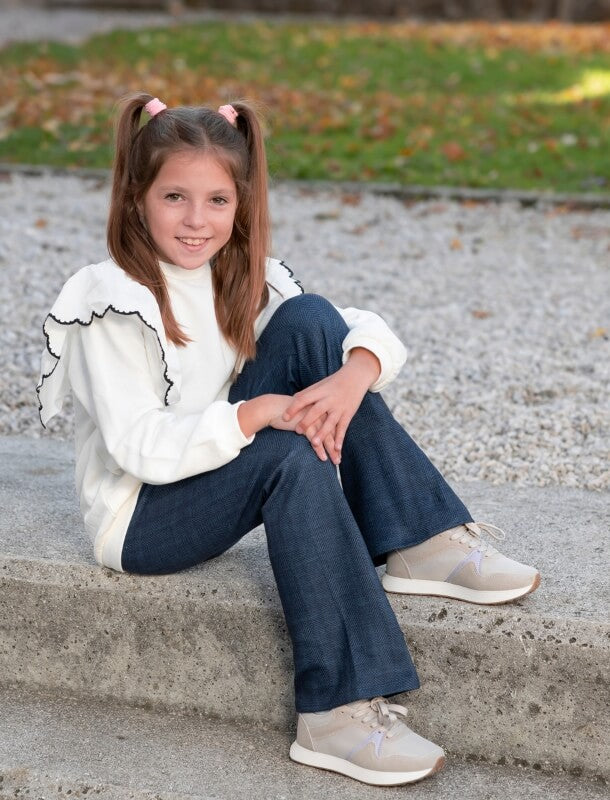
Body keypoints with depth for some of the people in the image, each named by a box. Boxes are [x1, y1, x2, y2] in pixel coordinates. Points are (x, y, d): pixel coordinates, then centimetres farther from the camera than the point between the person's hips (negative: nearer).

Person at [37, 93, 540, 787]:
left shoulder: (242, 277, 2)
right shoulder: (114, 306, -18)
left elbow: (371, 329, -5)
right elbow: (139, 448, -26)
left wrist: (353, 377, -28)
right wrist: (258, 412, -33)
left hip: (215, 471, 6)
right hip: (141, 518, -6)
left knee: (310, 321, -12)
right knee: (292, 453, -34)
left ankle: (421, 543, -16)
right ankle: (339, 711, -34)